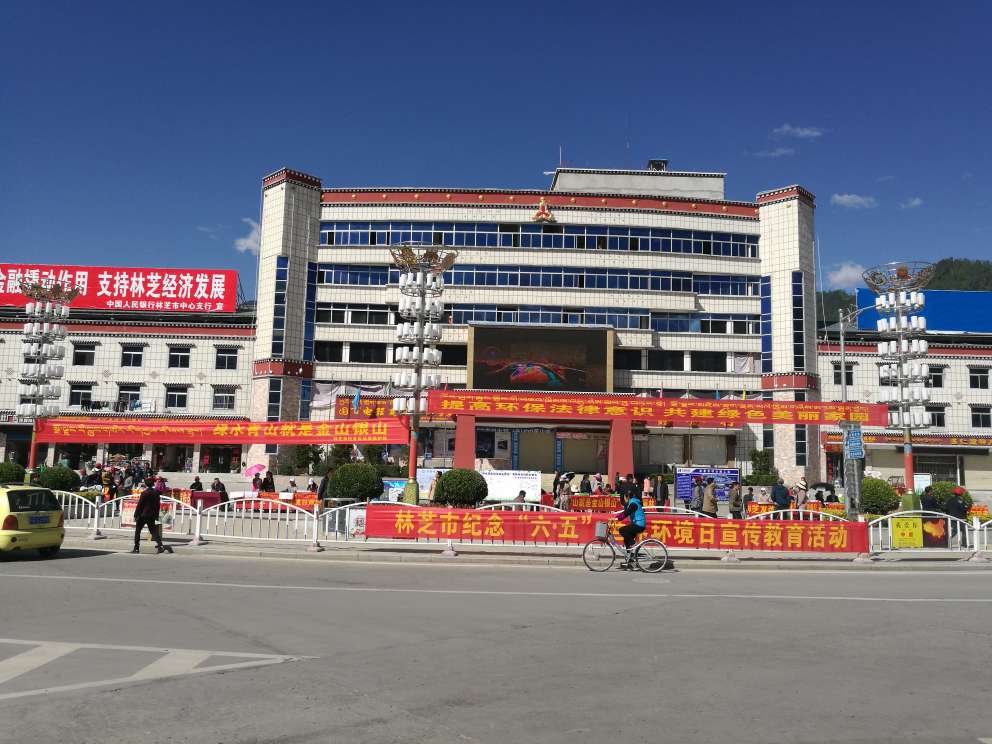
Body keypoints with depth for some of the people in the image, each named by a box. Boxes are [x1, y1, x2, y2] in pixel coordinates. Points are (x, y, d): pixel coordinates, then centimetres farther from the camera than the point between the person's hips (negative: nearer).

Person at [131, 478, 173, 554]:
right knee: (154, 531, 8)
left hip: (143, 515, -5)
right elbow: (158, 505, 10)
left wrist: (136, 515, -3)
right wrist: (156, 516, 17)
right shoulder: (156, 493, 4)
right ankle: (160, 546, -7)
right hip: (152, 516, 5)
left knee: (137, 531, 8)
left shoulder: (144, 493, -13)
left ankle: (136, 548, 7)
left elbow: (139, 505, -10)